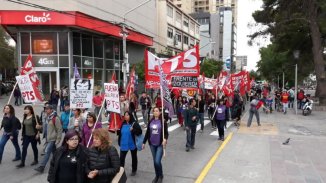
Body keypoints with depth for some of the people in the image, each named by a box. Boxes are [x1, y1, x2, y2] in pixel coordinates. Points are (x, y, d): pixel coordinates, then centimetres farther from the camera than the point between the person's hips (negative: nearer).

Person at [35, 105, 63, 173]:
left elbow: (59, 129, -17)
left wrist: (58, 140, -17)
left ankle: (41, 167, -6)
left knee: (47, 152, -10)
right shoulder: (48, 117, 10)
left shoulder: (55, 118, -17)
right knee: (54, 152, 16)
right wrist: (47, 138, 18)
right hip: (49, 139, 9)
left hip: (53, 139, -9)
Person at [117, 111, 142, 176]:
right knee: (121, 158, -1)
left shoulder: (134, 123, -12)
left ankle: (134, 170, 31)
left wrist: (133, 130, -31)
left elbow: (140, 131, -18)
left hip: (132, 144, -3)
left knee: (134, 157, 15)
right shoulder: (123, 124, 3)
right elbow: (120, 132, 12)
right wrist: (116, 131, -7)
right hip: (124, 144, 3)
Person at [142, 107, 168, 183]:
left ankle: (161, 176, 15)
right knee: (154, 161, 12)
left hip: (160, 144, -4)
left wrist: (165, 139, -26)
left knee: (157, 161, -10)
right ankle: (157, 176, 31)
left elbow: (166, 132, -6)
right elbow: (147, 133, 10)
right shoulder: (150, 122, 4)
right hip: (152, 144, 4)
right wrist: (144, 142, 11)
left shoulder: (163, 122, -7)